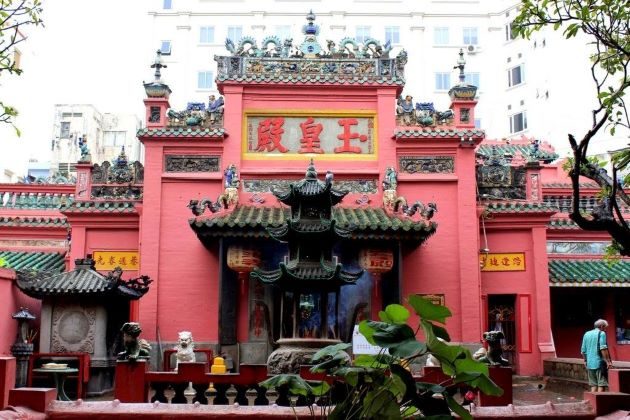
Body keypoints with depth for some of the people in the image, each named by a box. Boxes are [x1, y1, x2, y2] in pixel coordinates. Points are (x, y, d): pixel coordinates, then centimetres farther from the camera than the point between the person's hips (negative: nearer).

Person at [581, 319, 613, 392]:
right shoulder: (601, 333, -5)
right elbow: (603, 348, -17)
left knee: (593, 385, 11)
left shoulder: (586, 334, 15)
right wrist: (608, 361, -17)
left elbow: (583, 351, 17)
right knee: (601, 385, -3)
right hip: (600, 363, -6)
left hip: (590, 364, 6)